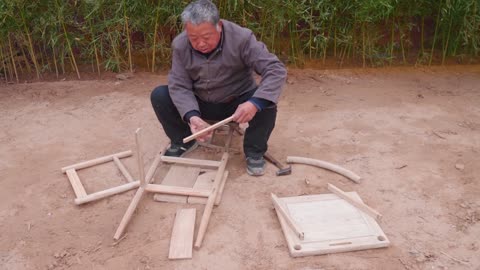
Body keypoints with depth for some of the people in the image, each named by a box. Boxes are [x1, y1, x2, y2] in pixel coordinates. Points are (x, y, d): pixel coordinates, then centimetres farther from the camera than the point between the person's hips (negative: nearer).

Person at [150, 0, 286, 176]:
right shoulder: (180, 45, -17)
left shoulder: (241, 38, -26)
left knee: (266, 103, -31)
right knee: (159, 95, -16)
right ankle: (183, 141, 6)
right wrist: (191, 116, -37)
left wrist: (255, 103, -46)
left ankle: (254, 150, -6)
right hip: (200, 104, 3)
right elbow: (179, 86, -17)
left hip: (237, 103, -2)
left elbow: (276, 70, -30)